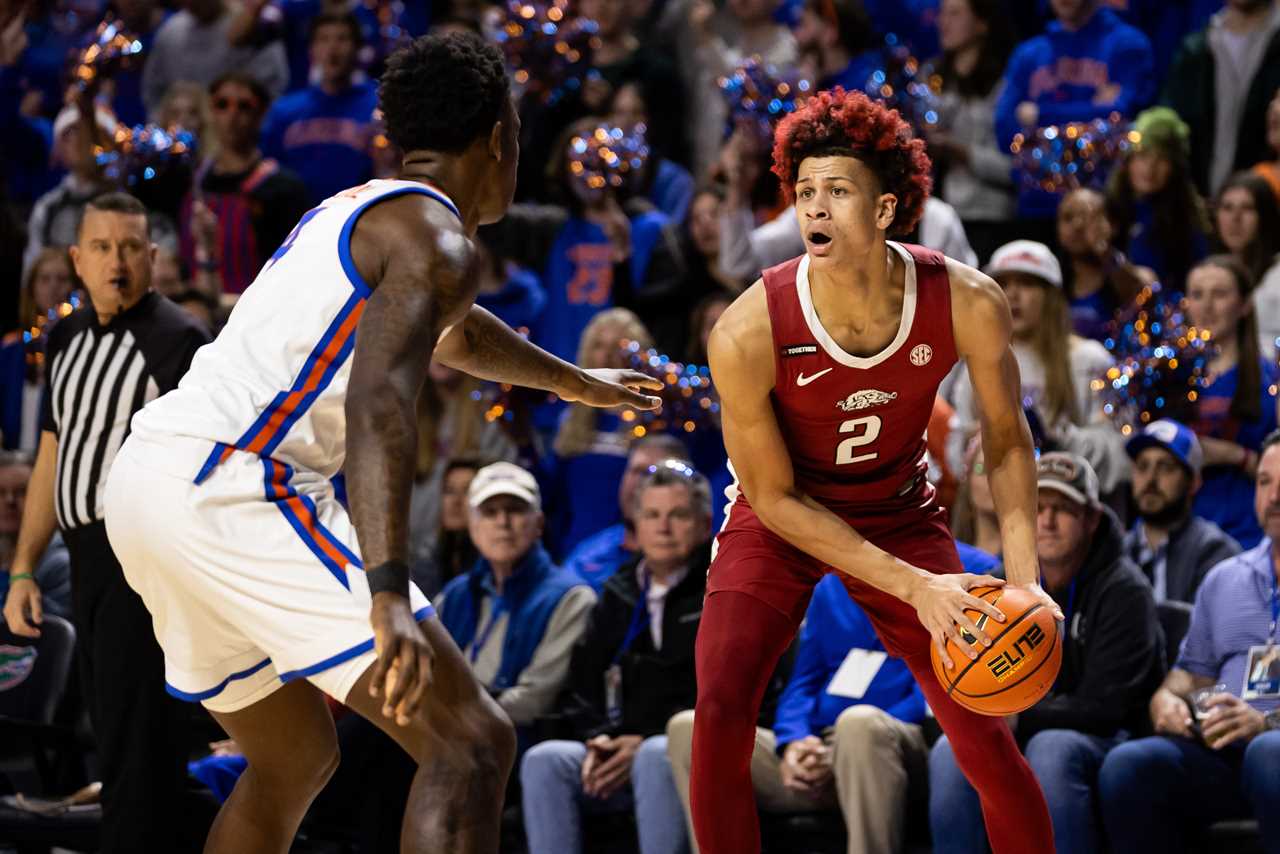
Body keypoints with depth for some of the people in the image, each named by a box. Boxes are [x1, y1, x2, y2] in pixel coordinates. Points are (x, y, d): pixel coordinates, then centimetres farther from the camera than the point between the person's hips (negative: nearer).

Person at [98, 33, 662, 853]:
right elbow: (378, 401, -22)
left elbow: (455, 331, 47)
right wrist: (388, 593, -32)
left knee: (296, 758, 26)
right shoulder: (436, 238, -5)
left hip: (147, 477, 10)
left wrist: (576, 382, 64)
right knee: (472, 741, -10)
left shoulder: (353, 213, 25)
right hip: (230, 487, -10)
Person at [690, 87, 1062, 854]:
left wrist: (1024, 581, -18)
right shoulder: (748, 333, -30)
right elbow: (775, 498, -19)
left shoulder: (968, 304, -25)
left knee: (986, 739, -2)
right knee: (720, 713, -22)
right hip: (779, 522, -2)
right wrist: (914, 587, -24)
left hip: (901, 515, 2)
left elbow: (1007, 438, -6)